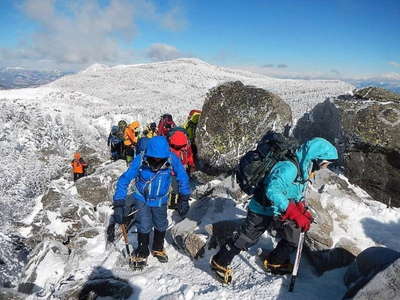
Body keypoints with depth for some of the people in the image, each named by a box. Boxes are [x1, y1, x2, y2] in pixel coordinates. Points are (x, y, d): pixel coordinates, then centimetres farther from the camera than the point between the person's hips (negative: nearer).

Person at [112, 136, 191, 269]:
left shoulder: (172, 159, -28)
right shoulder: (140, 160, -31)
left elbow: (182, 177, -13)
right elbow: (124, 180, -25)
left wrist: (184, 199, -10)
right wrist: (119, 204, -30)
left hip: (160, 199, 2)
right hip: (142, 198, -2)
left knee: (161, 225, 15)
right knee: (144, 226, -5)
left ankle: (158, 249, 43)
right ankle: (142, 253, 23)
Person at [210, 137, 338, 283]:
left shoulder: (304, 169, 0)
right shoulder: (289, 167, -31)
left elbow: (298, 196, 13)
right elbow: (272, 190, -41)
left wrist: (303, 213, -1)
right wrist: (294, 213, -41)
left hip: (279, 211, 9)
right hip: (262, 209, -8)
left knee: (292, 239, 11)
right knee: (246, 238, 2)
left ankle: (274, 263, 34)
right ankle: (219, 263, 21)